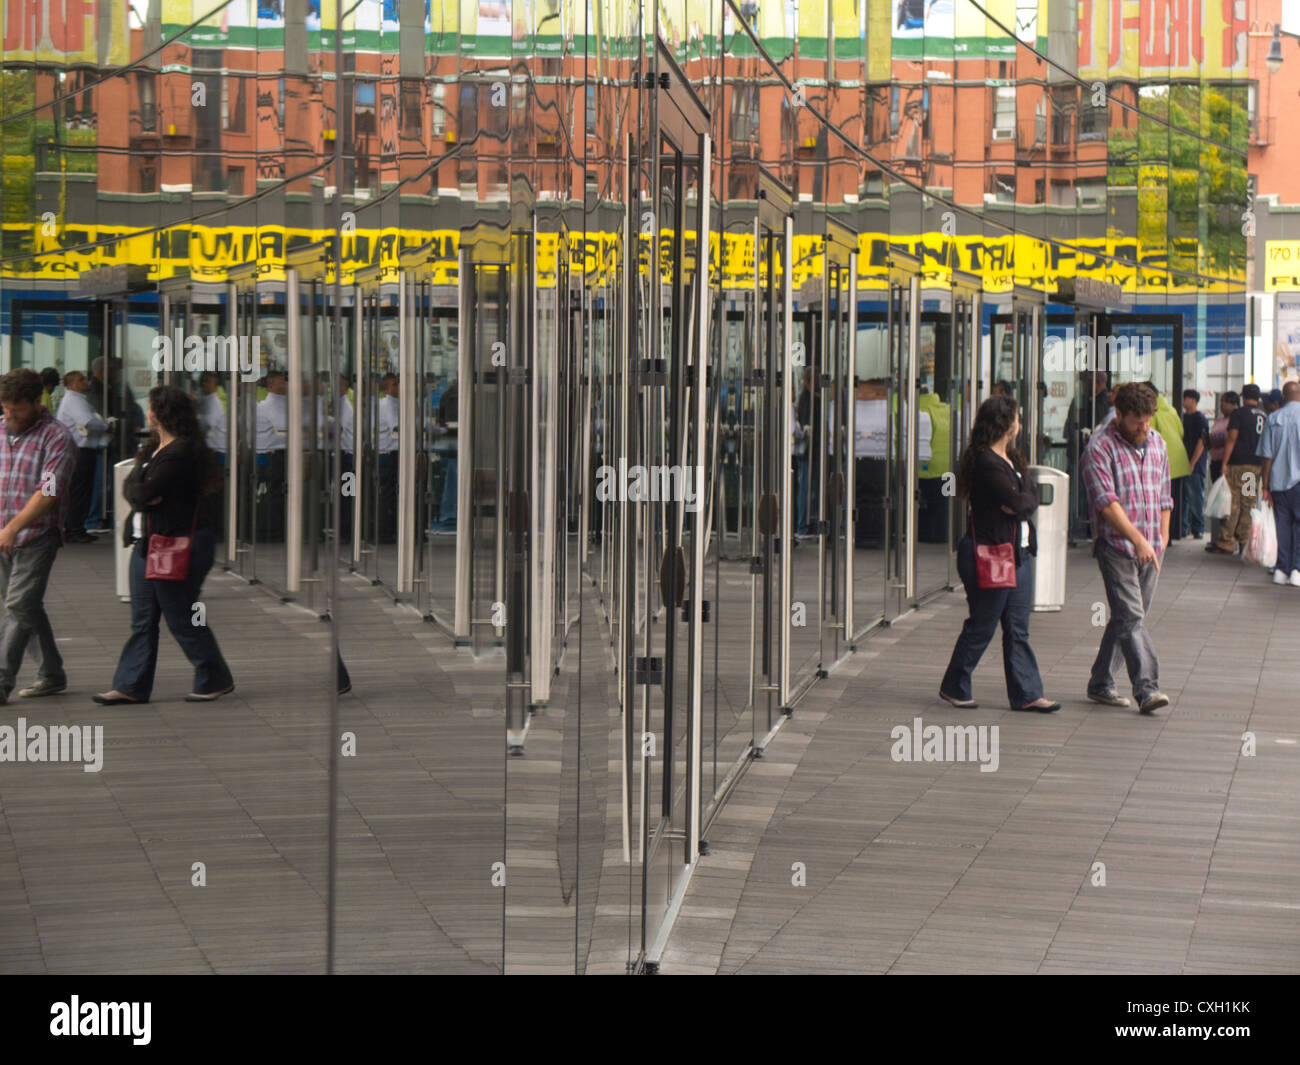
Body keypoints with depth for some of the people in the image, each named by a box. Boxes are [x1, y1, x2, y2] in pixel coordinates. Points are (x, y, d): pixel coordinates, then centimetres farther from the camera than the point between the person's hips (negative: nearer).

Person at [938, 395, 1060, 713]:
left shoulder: (1012, 459, 15)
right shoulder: (985, 462, -16)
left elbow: (1030, 498, 11)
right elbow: (1017, 502, -21)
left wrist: (1020, 502, -8)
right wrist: (1025, 500, -2)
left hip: (1019, 553, 9)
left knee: (1018, 629, 8)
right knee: (982, 626, 1)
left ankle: (1026, 694, 11)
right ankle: (954, 688, 15)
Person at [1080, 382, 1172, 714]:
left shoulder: (1156, 443, 12)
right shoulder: (1100, 447, -10)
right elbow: (1106, 502, -18)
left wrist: (1162, 538, 13)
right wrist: (1137, 538, -26)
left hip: (1150, 550, 7)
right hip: (1116, 546, -6)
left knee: (1127, 618, 10)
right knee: (1131, 617, -13)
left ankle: (1100, 683, 20)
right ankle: (1147, 689, -17)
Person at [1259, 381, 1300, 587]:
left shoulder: (1273, 419, 2)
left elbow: (1267, 456, 3)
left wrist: (1266, 486, 8)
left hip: (1278, 481, 3)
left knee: (1283, 525, 11)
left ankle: (1282, 568, 8)